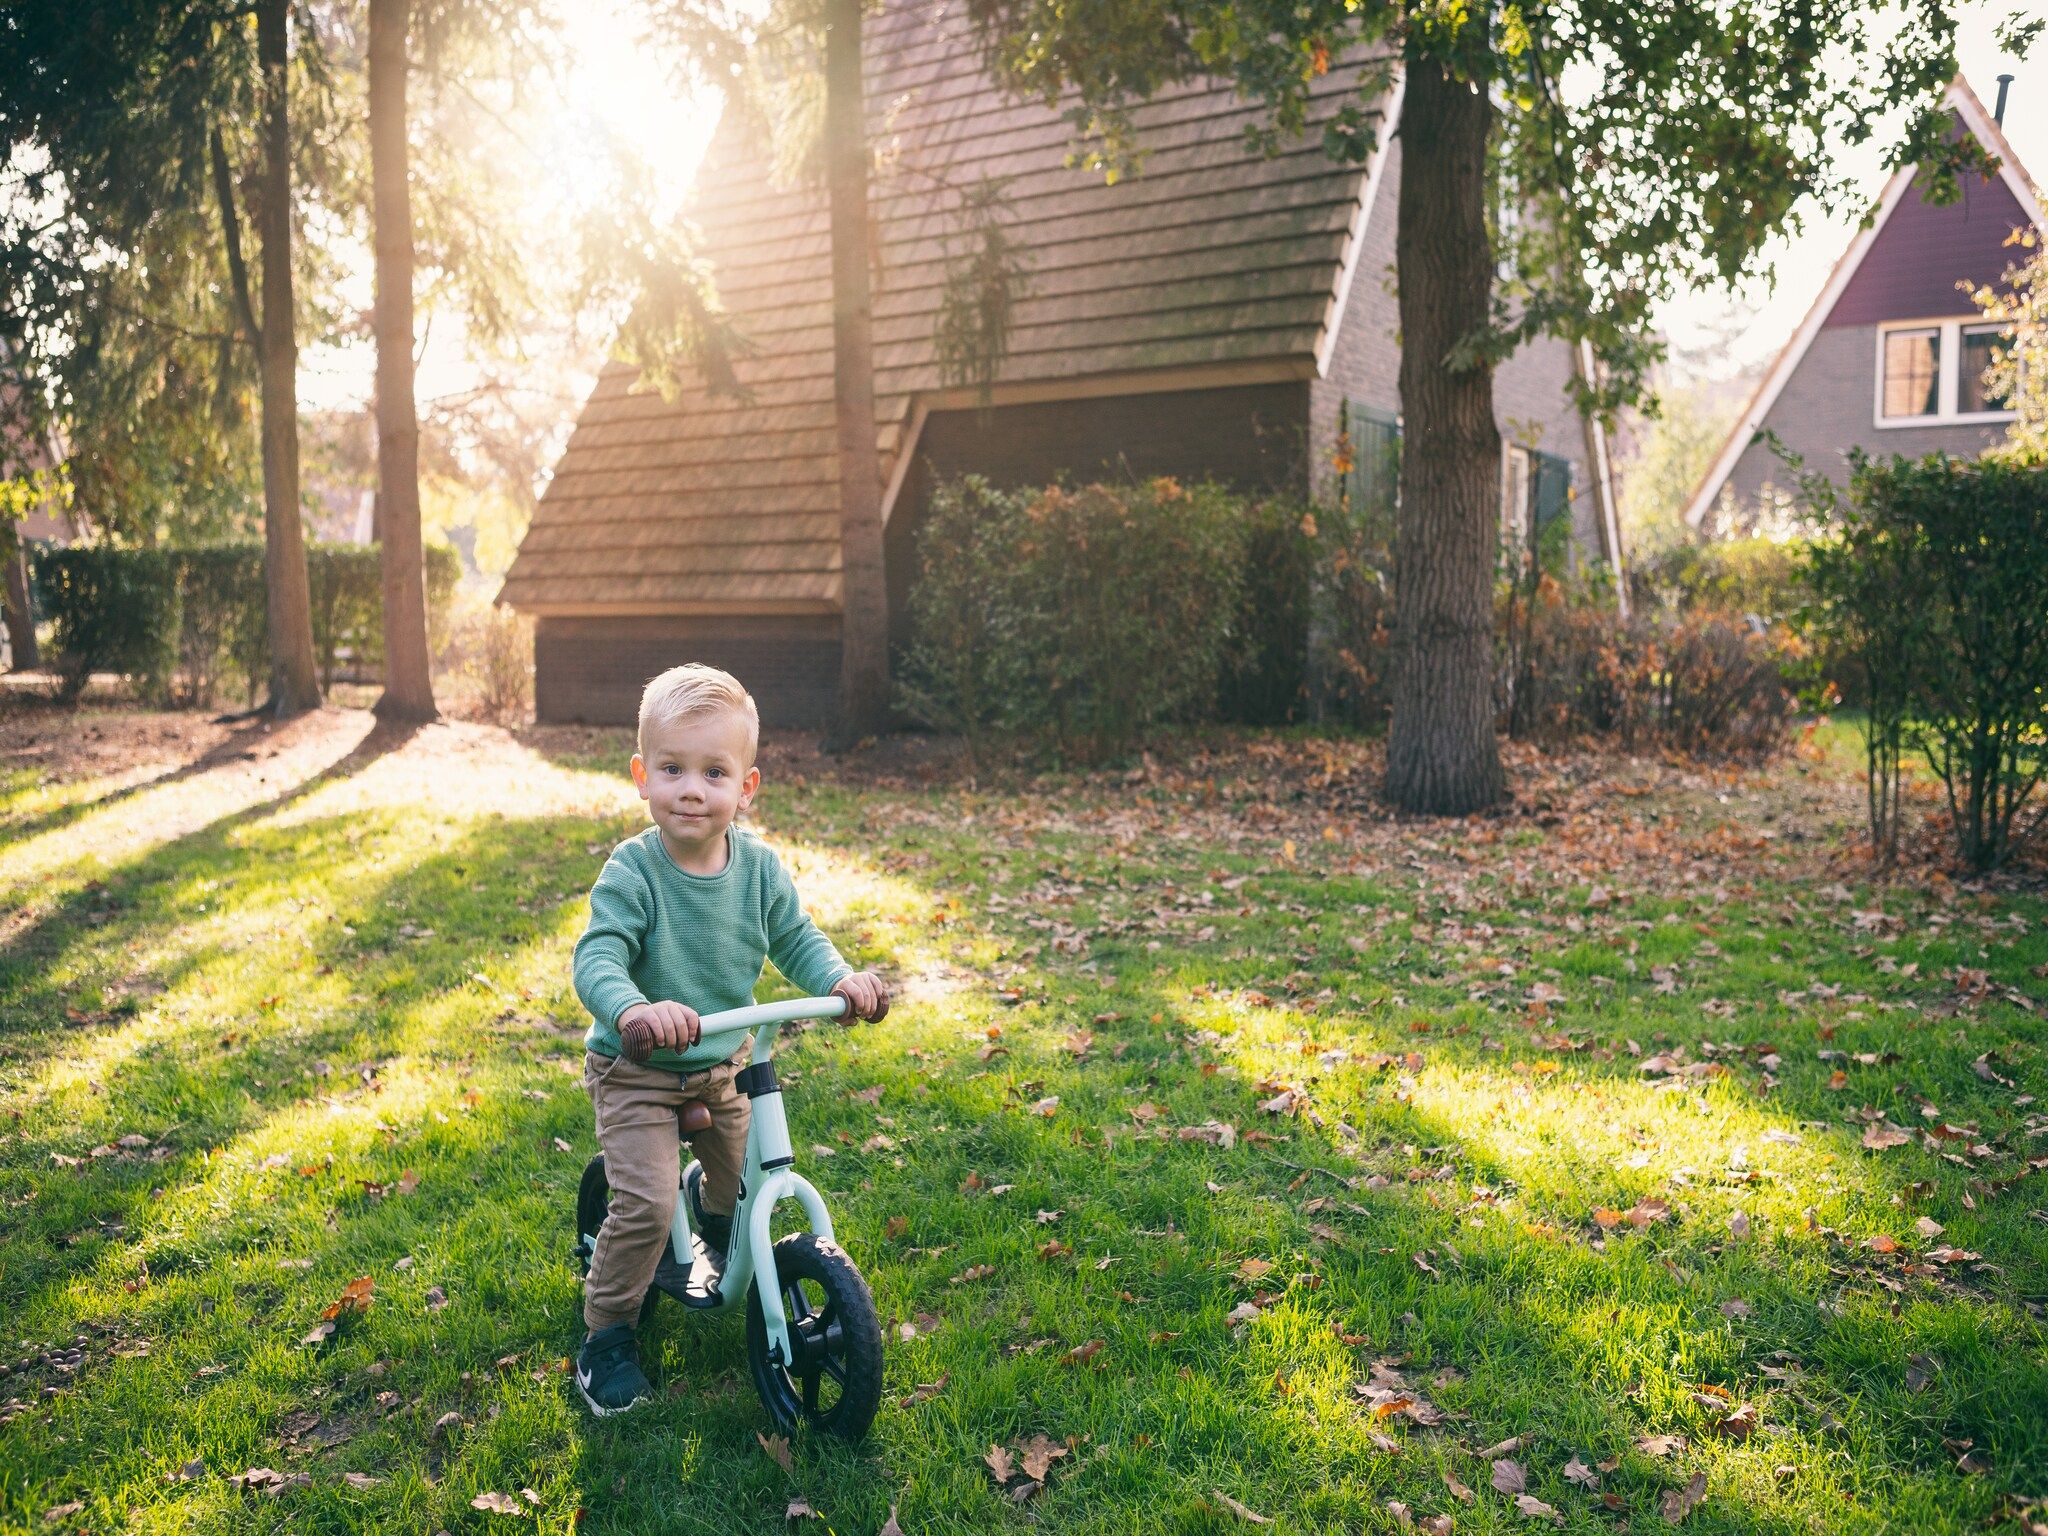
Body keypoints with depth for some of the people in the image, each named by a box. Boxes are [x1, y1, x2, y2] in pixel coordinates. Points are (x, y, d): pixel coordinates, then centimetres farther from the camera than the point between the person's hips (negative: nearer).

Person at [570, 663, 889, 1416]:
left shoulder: (758, 866, -9)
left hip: (724, 1063, 5)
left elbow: (796, 938, 0)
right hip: (637, 1070, -5)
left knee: (744, 1180, 19)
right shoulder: (631, 873, -23)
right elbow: (596, 958, -32)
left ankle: (723, 1244, 56)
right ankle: (606, 1336, 9)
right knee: (647, 1206, -15)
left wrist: (842, 979, -20)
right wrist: (633, 1010, -53)